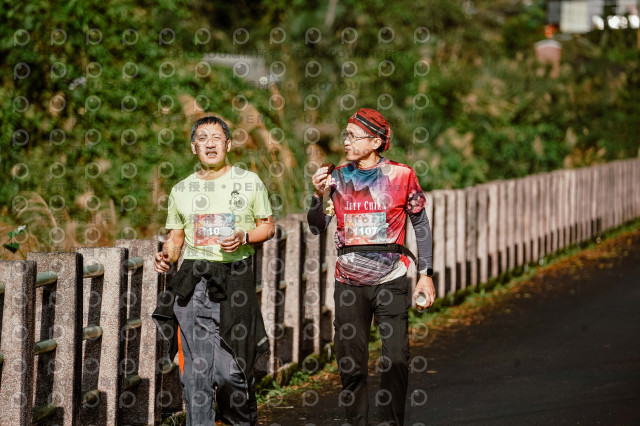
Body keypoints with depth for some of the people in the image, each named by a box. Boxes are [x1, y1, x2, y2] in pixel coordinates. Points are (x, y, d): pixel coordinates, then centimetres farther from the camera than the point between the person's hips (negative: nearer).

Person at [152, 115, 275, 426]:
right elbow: (175, 237, 17)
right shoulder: (181, 191, 13)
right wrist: (166, 256, -5)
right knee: (196, 371, -1)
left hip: (234, 280, -2)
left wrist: (244, 237, -9)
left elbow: (267, 226, 11)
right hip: (192, 283, 2)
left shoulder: (249, 182, 7)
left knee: (231, 371, -8)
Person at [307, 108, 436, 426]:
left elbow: (421, 225, 7)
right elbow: (317, 227, 5)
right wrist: (318, 195, -13)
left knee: (396, 361, -6)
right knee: (350, 362, 3)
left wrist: (426, 273, 4)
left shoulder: (400, 175, 0)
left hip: (391, 281, -2)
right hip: (349, 283, 2)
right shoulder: (337, 178, 7)